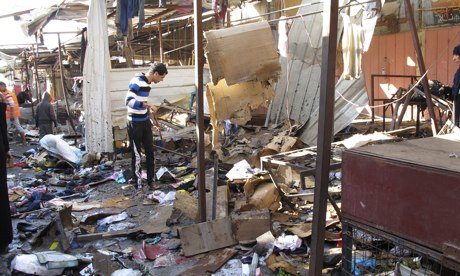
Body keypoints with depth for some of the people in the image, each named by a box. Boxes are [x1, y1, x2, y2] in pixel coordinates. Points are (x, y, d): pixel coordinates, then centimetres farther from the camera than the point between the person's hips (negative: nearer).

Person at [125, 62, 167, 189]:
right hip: (135, 124, -8)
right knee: (136, 154, 3)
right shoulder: (136, 82, -18)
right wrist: (145, 104, -43)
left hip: (145, 122, 8)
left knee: (150, 152, 10)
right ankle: (137, 181, 17)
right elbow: (128, 101, -29)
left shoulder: (147, 83, 9)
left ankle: (150, 180, 20)